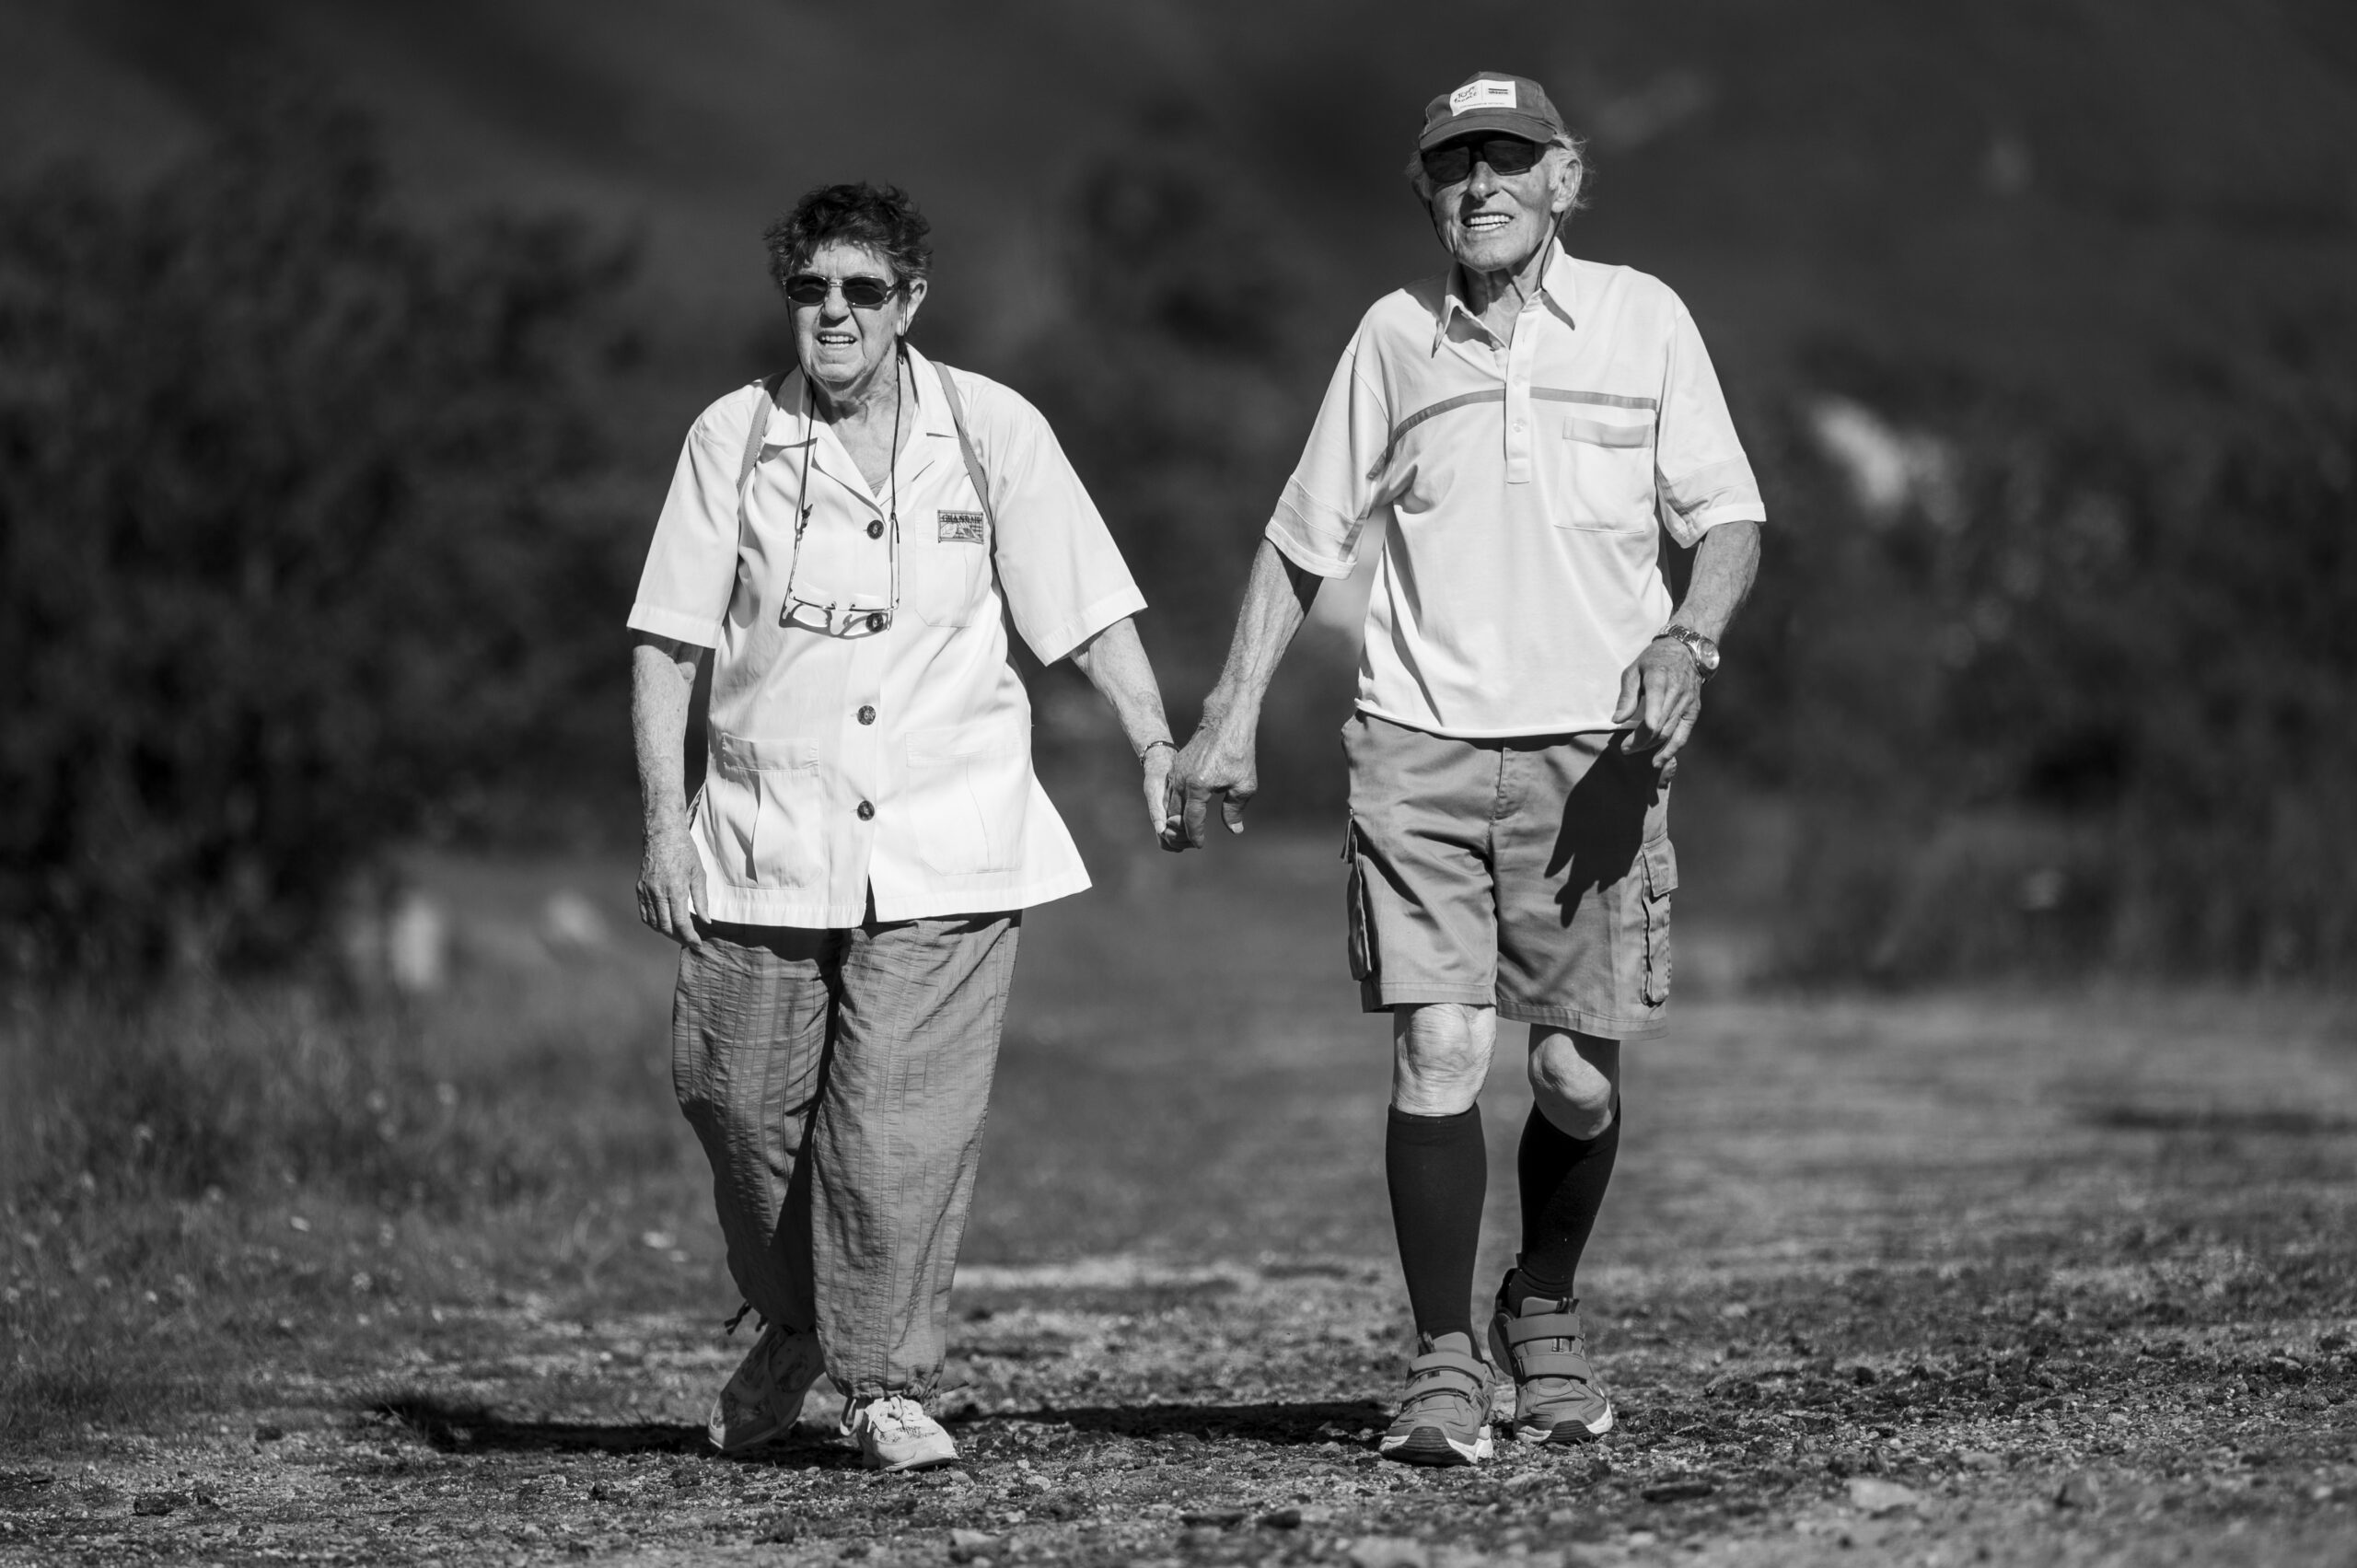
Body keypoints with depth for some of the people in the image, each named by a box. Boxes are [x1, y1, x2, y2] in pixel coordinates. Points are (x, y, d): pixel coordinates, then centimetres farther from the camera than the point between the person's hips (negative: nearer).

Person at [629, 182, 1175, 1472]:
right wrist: (664, 820, -3)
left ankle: (886, 1380, 6)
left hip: (943, 846, -1)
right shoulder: (732, 438, 3)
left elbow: (1088, 613, 5)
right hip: (763, 841, 1)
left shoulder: (992, 432, 2)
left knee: (905, 1128, -10)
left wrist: (1157, 749, -5)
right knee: (742, 1105, 4)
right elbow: (666, 642, 4)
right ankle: (789, 1328, 32)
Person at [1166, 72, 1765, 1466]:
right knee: (1439, 1058, -11)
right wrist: (1232, 718, 10)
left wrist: (1690, 638, -14)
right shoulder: (1394, 337, 8)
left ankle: (1546, 1315, 29)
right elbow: (1306, 537, 16)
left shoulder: (1641, 318, 5)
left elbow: (1729, 517, 6)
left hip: (1594, 746, 0)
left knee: (1580, 1077, 2)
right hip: (1420, 746, 0)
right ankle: (1445, 1366, -2)